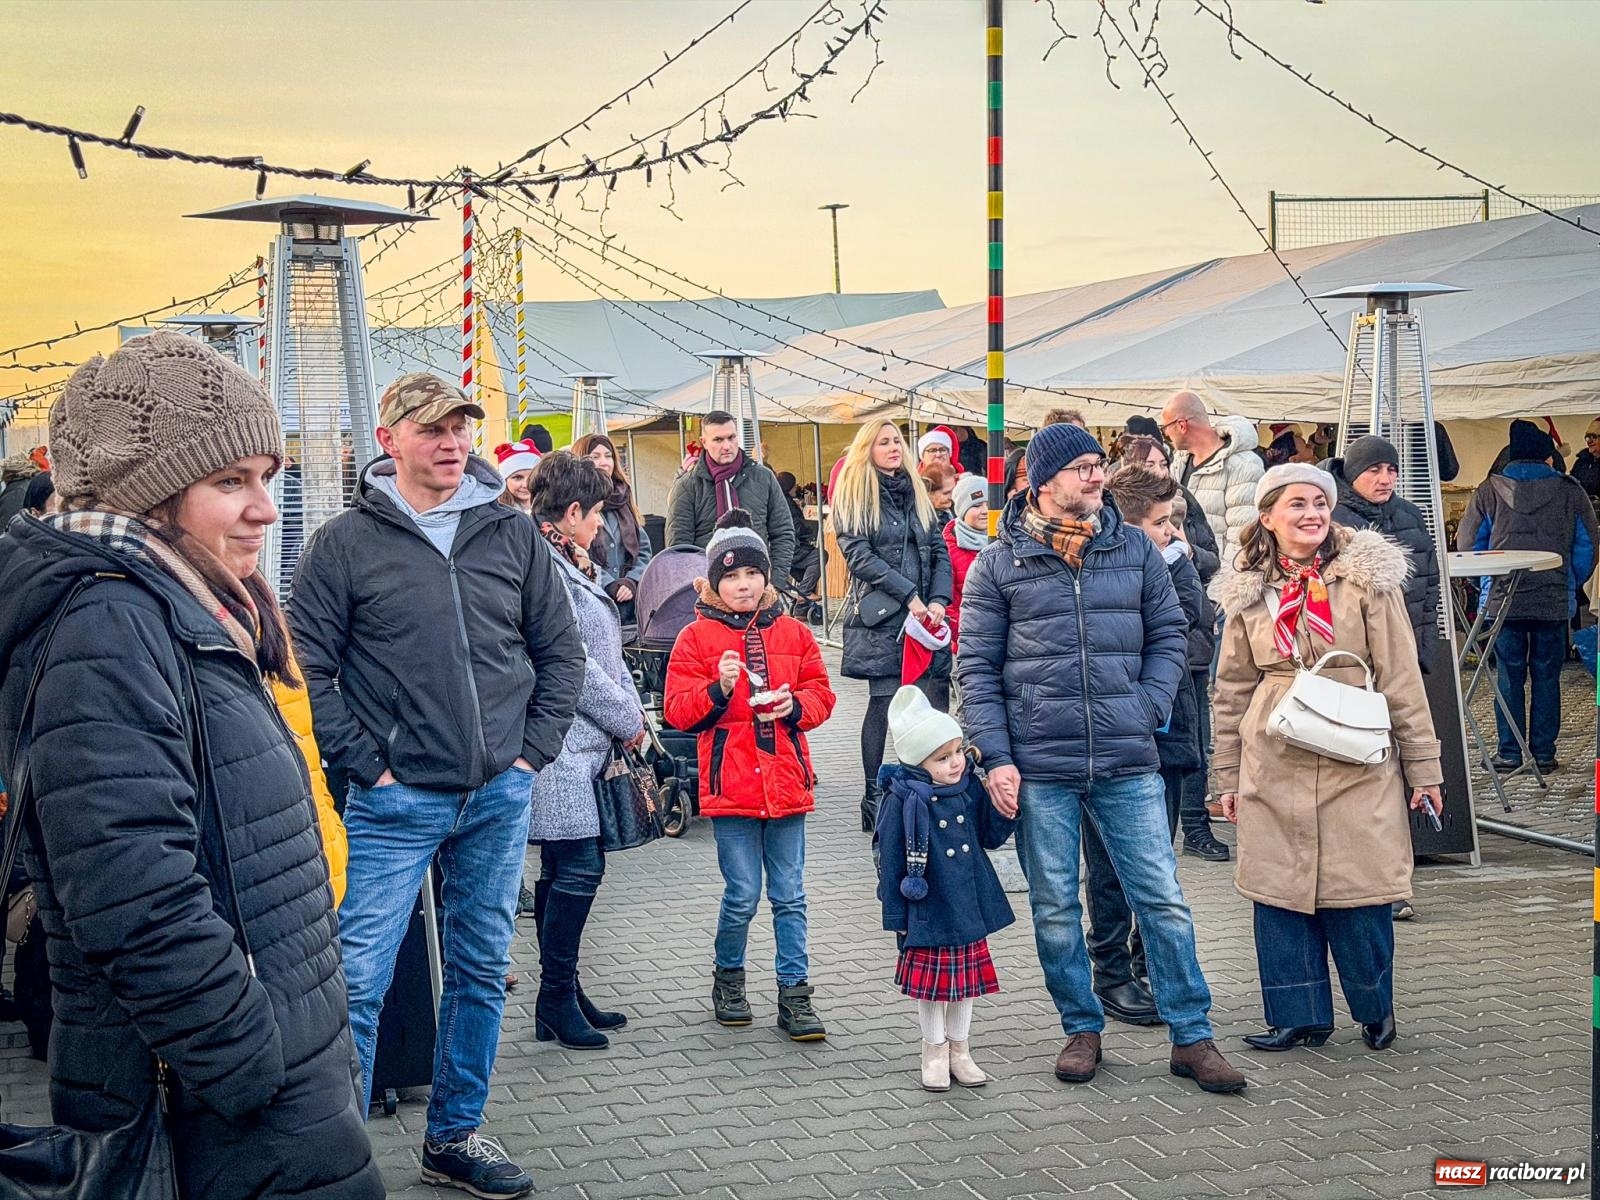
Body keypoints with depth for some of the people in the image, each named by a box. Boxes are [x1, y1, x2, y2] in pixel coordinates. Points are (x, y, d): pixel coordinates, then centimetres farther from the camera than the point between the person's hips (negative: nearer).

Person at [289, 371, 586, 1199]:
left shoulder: (512, 535, 5)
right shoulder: (347, 543, -5)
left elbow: (560, 652, 12)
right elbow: (307, 668, -5)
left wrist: (534, 752, 4)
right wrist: (367, 763, -9)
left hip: (500, 797, 4)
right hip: (394, 803, -4)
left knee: (481, 973, 13)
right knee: (360, 982, -6)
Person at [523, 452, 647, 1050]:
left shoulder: (576, 569, 18)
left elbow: (607, 655, 21)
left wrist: (631, 711, 7)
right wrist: (628, 719, -8)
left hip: (584, 744, 10)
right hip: (559, 744, -10)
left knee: (563, 869, 13)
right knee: (578, 867, -9)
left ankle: (564, 995, 19)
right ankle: (556, 999, -1)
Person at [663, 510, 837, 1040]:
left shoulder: (792, 633, 9)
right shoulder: (697, 637, 0)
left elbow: (821, 692, 11)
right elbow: (677, 710, -5)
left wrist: (797, 706, -9)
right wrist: (718, 690, -21)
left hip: (786, 781, 3)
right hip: (730, 786, -3)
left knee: (790, 896, 6)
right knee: (742, 896, 1)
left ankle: (795, 995, 12)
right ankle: (728, 977, 24)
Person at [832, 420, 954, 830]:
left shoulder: (915, 492, 18)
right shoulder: (854, 495, 2)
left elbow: (939, 550, 13)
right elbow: (858, 554, -9)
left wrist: (938, 600, -3)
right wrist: (909, 596, -14)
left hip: (924, 616, 5)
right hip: (880, 617, -5)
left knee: (936, 703, -2)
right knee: (883, 703, -6)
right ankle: (874, 800, 0)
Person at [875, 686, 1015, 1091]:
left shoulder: (970, 789, 0)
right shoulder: (904, 801, -16)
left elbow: (991, 837, 11)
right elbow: (890, 861, -12)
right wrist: (896, 916, -10)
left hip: (968, 907, 5)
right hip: (928, 911, -5)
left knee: (967, 979, 15)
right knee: (931, 981, 8)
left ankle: (959, 1051, 31)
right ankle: (935, 1052, 27)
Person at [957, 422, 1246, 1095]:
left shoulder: (1135, 550, 7)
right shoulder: (998, 565, 2)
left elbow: (1168, 636, 12)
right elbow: (977, 668, 1)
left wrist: (1146, 711, -3)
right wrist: (996, 757, -6)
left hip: (1128, 763, 1)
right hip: (1038, 767, -1)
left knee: (1162, 899, 1)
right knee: (1054, 908, 8)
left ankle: (1191, 1037, 10)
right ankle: (1081, 1029, 23)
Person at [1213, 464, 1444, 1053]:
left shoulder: (1368, 579, 0)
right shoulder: (1248, 595, 8)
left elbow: (1401, 679, 0)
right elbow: (1232, 691, 14)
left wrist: (1422, 767, -1)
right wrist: (1228, 776, 13)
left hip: (1356, 767, -3)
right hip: (1274, 769, 3)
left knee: (1359, 893, 0)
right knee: (1279, 892, 4)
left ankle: (1375, 1009, 21)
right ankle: (1298, 1016, 17)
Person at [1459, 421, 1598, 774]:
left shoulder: (1489, 491, 2)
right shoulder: (1570, 491, 2)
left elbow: (1467, 543, 4)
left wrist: (1487, 585, 16)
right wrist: (1571, 585, 19)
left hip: (1503, 600, 0)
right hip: (1555, 601, 0)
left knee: (1509, 676, 5)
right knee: (1546, 677, 7)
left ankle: (1509, 753, 5)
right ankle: (1544, 753, 9)